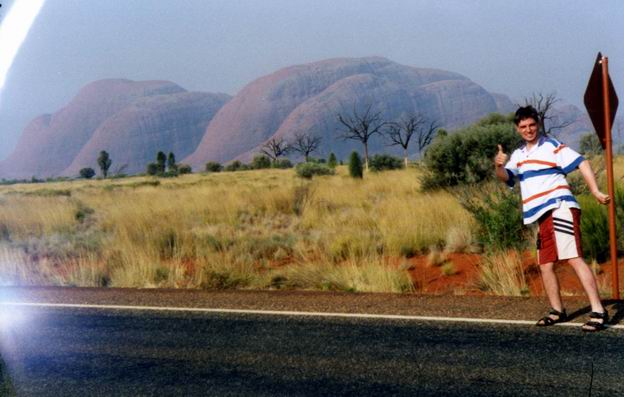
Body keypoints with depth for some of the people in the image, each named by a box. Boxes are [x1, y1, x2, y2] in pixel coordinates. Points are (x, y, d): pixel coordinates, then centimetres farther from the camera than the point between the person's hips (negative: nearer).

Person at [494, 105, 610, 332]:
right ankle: (557, 311, 23)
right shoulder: (518, 155, 17)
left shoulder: (551, 146, -1)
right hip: (543, 217, 7)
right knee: (545, 265, 9)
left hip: (560, 209, -7)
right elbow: (506, 177, 5)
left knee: (574, 258, -17)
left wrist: (595, 191, -16)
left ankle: (598, 311, -19)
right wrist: (498, 166, -18)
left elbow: (581, 163, -6)